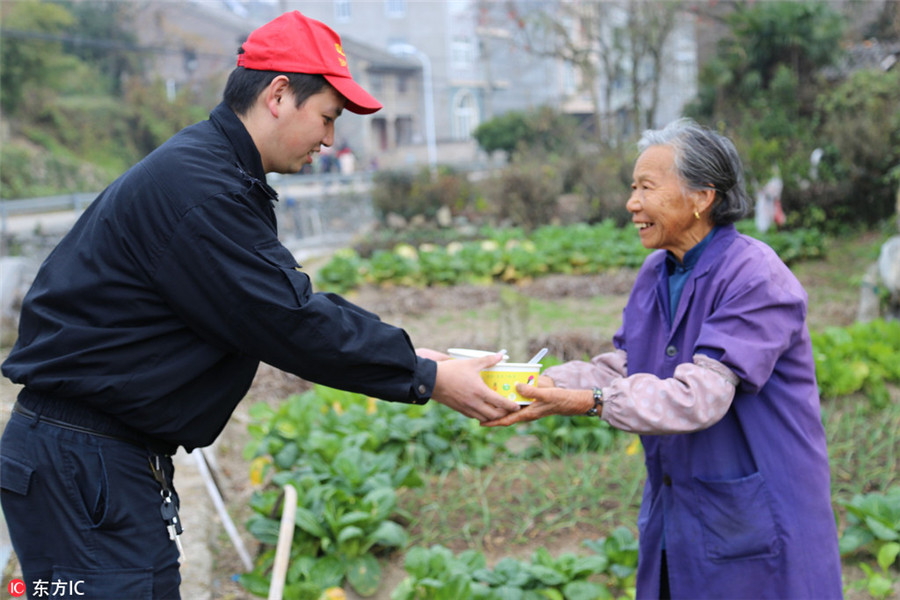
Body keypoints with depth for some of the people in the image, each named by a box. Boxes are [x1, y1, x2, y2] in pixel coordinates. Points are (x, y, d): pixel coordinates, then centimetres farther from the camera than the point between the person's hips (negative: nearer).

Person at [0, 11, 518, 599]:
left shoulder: (217, 174, 12)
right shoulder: (193, 186, -22)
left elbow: (293, 295, 13)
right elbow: (288, 320, -22)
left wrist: (406, 351, 6)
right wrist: (427, 378, -15)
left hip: (122, 458, 10)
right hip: (77, 464, -10)